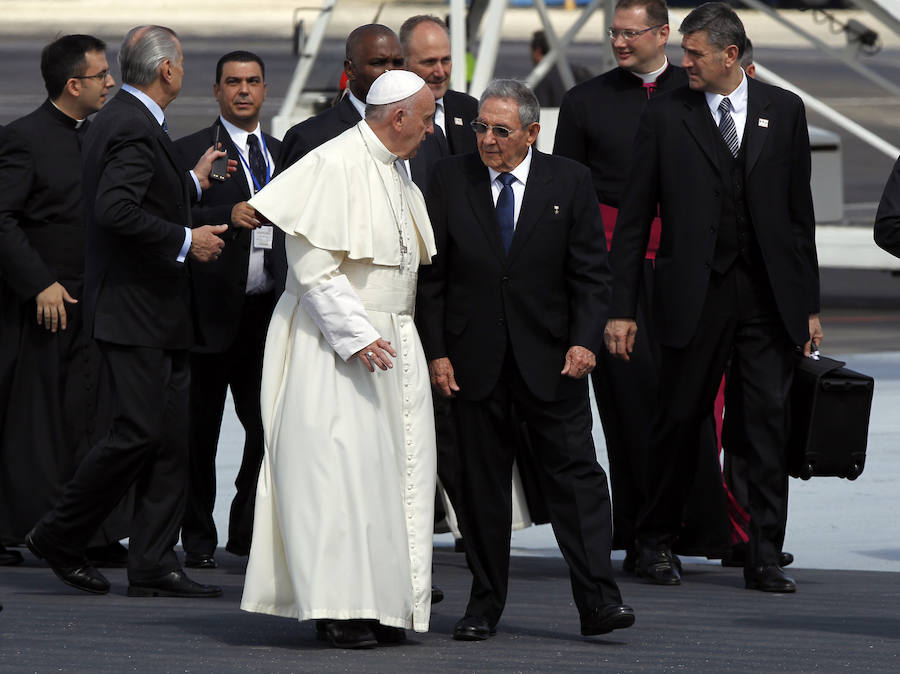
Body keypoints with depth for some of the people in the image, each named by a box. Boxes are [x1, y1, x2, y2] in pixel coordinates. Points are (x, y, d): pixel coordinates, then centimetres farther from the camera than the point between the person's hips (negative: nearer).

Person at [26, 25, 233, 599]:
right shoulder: (134, 130, -17)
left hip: (156, 313, 11)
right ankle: (60, 537, 3)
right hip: (136, 311, -11)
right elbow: (115, 209, -28)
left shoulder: (120, 120, 16)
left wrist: (193, 183, 27)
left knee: (171, 438, 7)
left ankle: (153, 564, 6)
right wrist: (184, 240, -20)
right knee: (140, 433, -10)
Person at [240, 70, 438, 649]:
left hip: (391, 341, 9)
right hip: (335, 341, -9)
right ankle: (339, 607, -12)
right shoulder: (335, 165, -14)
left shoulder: (395, 172, 14)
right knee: (341, 465, -12)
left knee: (394, 466, 5)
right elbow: (314, 264, -19)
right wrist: (357, 336, -22)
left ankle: (386, 599, 8)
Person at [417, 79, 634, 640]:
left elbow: (591, 272, 1)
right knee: (482, 484, 6)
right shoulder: (451, 180, 3)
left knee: (576, 472, -5)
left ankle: (598, 600, -7)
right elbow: (433, 275, 4)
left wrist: (585, 340, -12)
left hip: (550, 359, -1)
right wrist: (436, 351, -2)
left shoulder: (570, 182, 1)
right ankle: (485, 605, 13)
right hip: (476, 357, 1)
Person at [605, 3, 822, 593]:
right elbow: (634, 218, 3)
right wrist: (622, 308, -2)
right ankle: (656, 543, 21)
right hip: (694, 295, -1)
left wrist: (809, 302, 8)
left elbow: (800, 211, 10)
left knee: (771, 422, -2)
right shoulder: (666, 117, 2)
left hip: (768, 295, 1)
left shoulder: (783, 111, 7)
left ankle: (765, 559, 2)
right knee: (680, 419, 4)